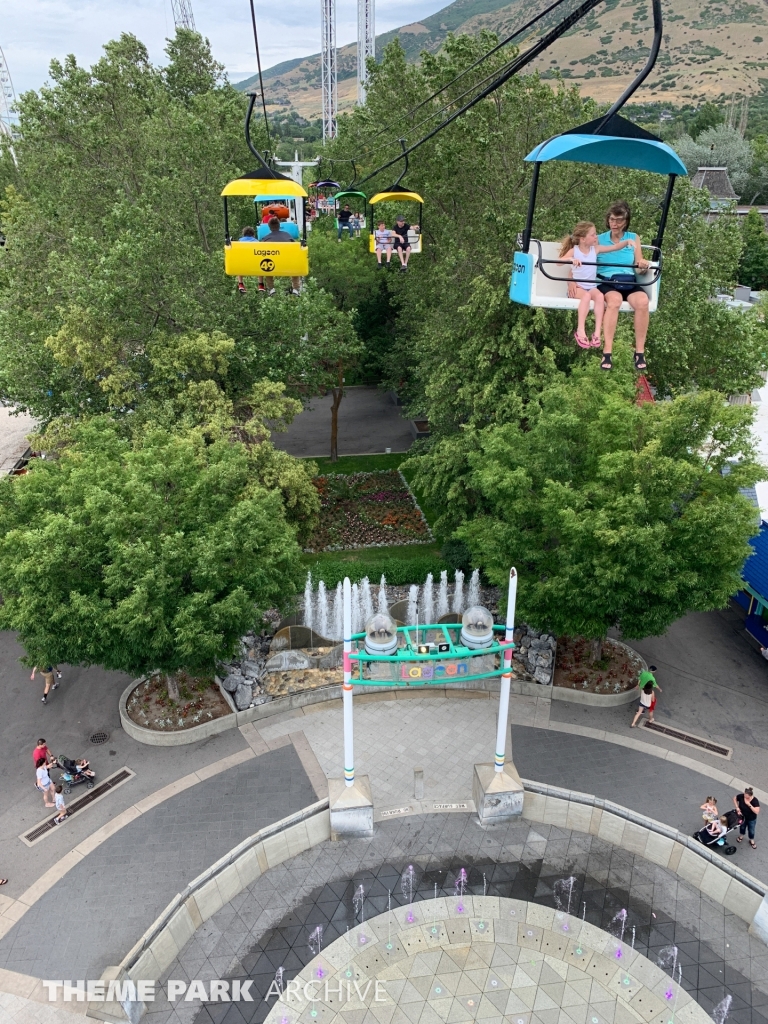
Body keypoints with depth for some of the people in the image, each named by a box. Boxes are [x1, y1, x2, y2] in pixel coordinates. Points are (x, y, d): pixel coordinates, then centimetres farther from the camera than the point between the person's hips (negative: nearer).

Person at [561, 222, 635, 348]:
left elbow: (614, 247, 7)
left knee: (600, 296, -29)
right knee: (586, 296, -36)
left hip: (592, 286, 3)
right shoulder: (574, 250, -3)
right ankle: (580, 331, -35)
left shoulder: (596, 249, 6)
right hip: (577, 286, -3)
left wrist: (627, 242, -9)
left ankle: (597, 332, -32)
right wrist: (571, 259, -32)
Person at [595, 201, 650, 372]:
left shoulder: (634, 238, 17)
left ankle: (640, 352, -24)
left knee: (643, 301, -32)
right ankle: (607, 353, -40)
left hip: (629, 283, 2)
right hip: (605, 282, -2)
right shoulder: (598, 239, 12)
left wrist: (643, 266, -13)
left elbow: (639, 268, 12)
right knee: (615, 299, -38)